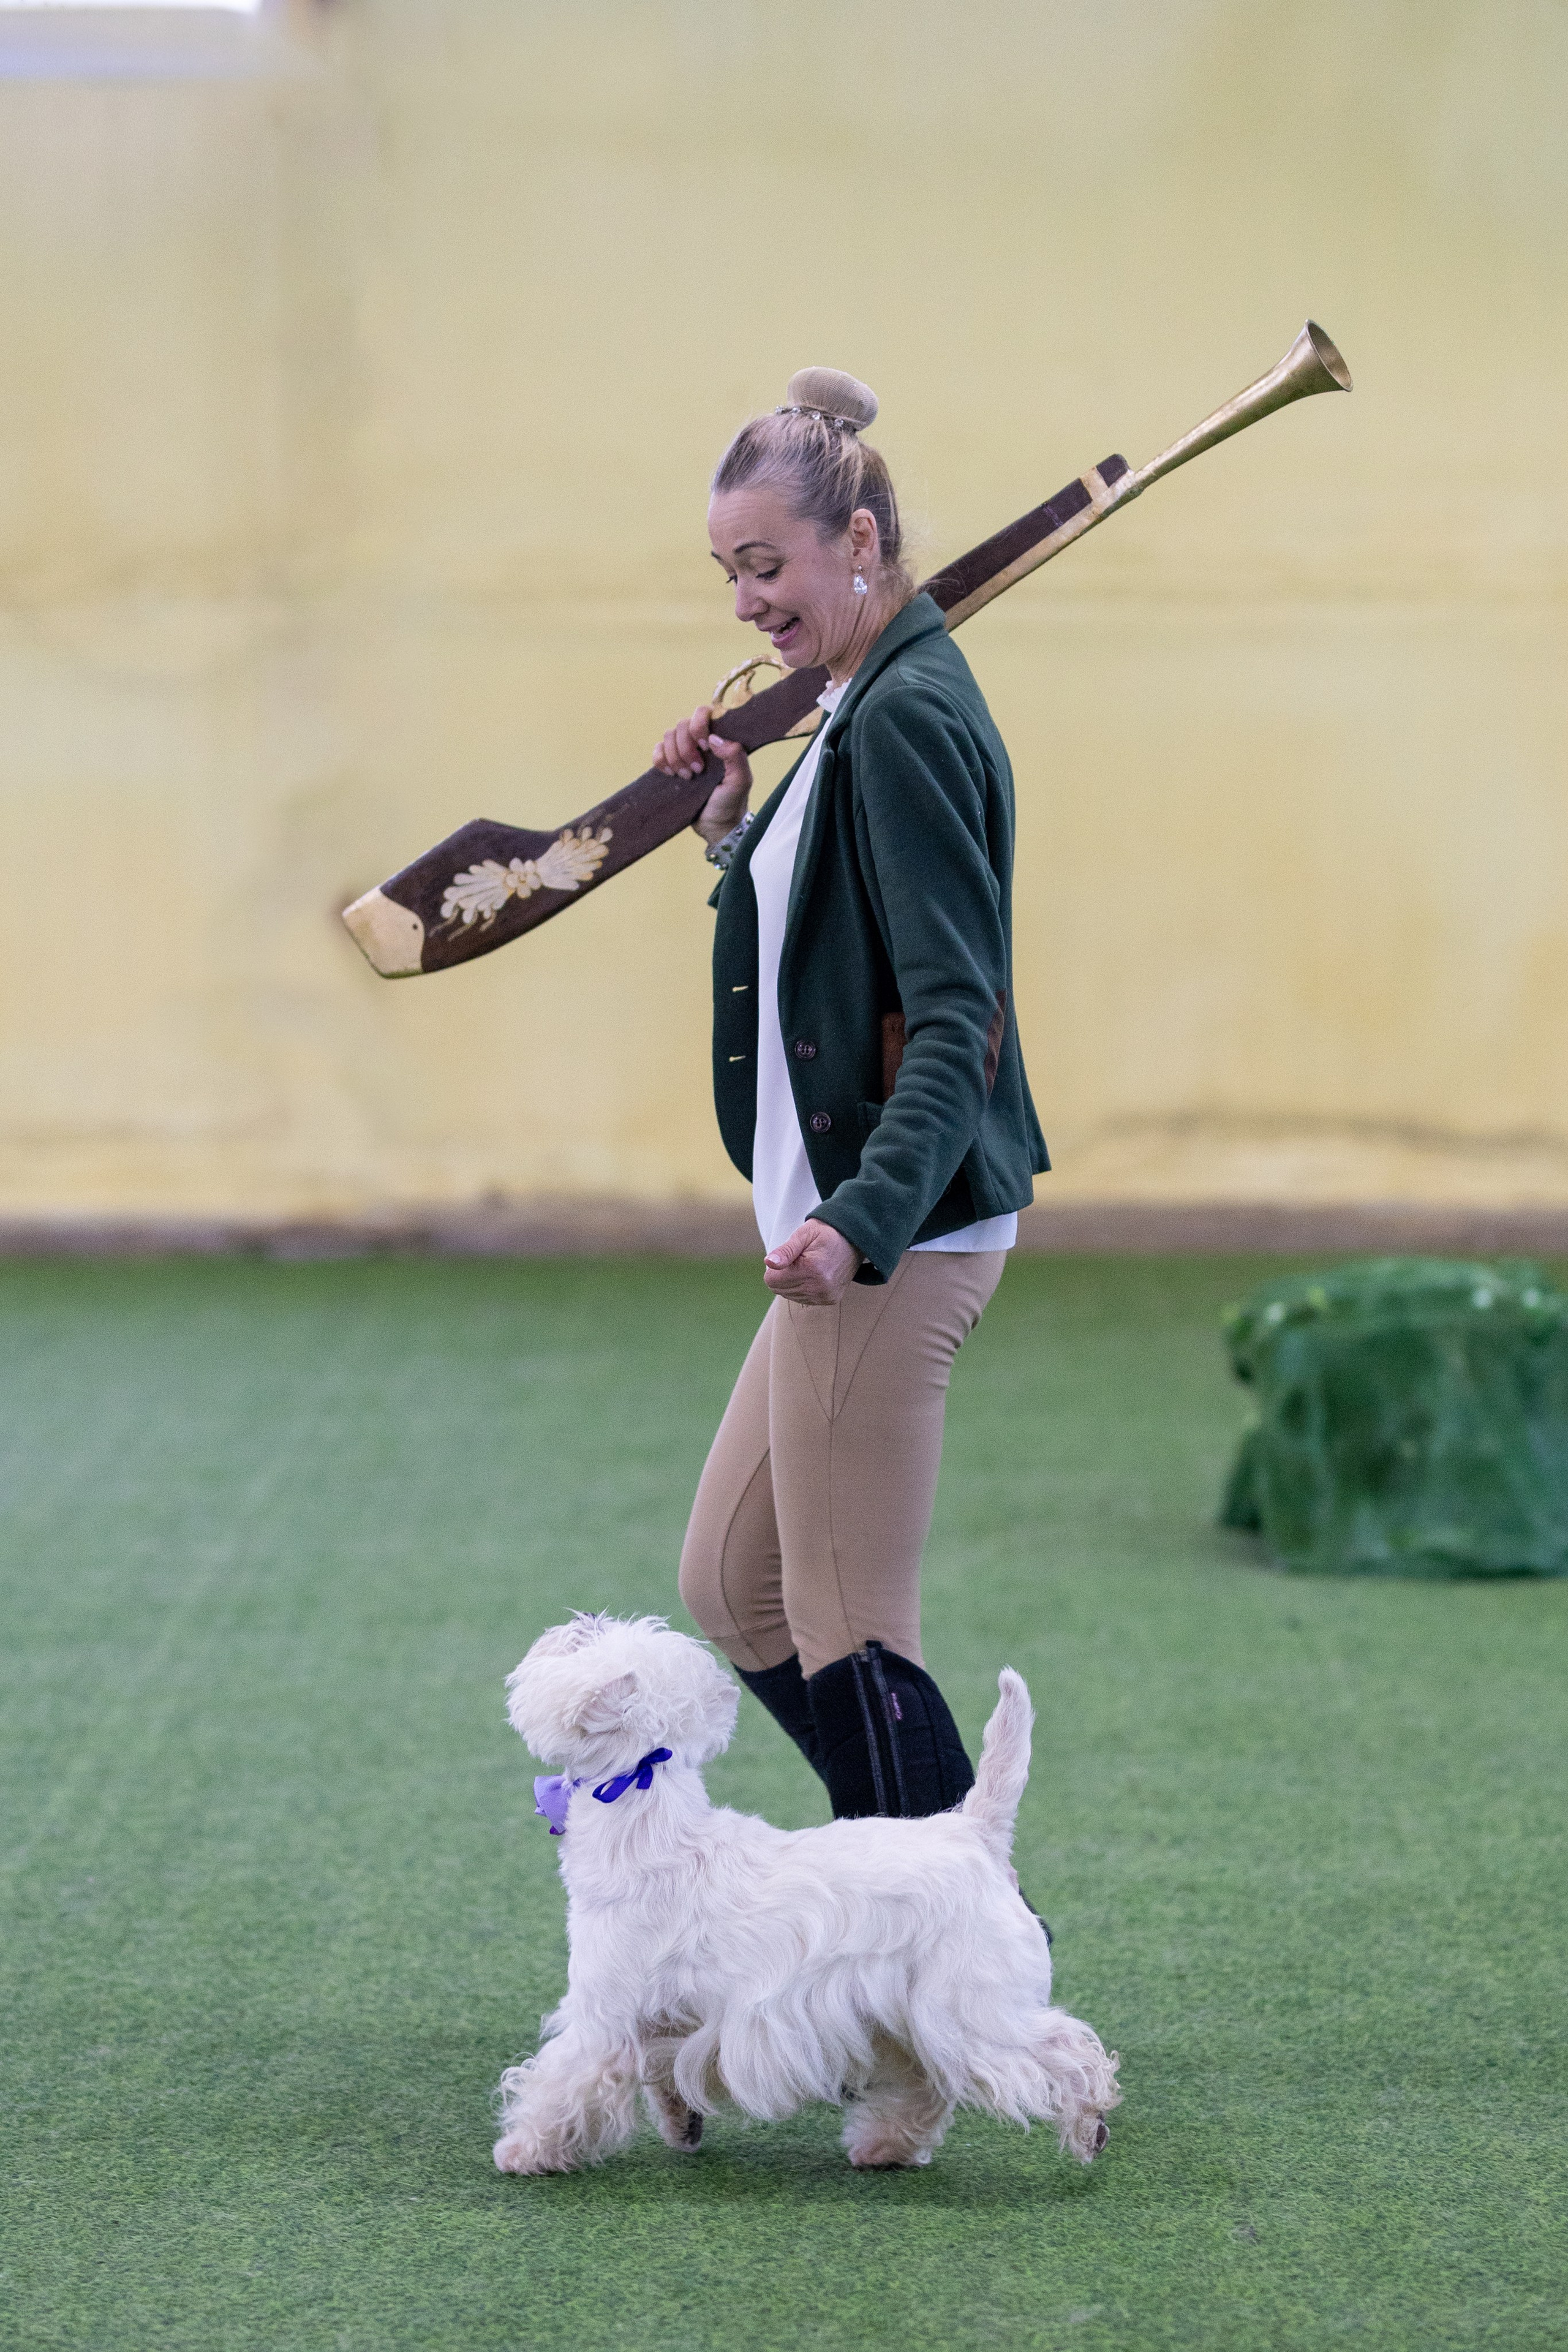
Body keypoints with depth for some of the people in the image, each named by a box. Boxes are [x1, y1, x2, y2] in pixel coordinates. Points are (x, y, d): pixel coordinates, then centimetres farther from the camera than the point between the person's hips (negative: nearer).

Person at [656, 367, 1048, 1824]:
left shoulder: (906, 719, -16)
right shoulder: (870, 707, 15)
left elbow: (953, 1017, -23)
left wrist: (862, 1217, -35)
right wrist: (734, 827, 10)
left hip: (898, 1239, -11)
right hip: (857, 1220, 11)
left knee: (849, 1635, -3)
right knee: (730, 1588, 17)